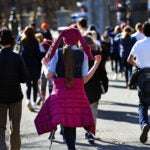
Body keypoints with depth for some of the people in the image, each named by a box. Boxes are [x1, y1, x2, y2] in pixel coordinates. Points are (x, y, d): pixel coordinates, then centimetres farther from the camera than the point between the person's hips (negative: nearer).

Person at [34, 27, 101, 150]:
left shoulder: (58, 53, -2)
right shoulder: (83, 54, 0)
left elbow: (49, 76, -4)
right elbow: (85, 79, 0)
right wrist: (96, 63, 10)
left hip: (60, 92, -1)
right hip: (77, 93, 1)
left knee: (66, 125, -2)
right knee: (72, 124, 15)